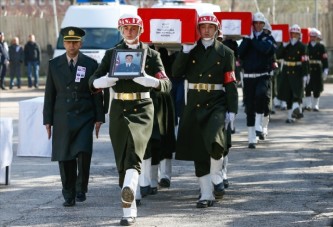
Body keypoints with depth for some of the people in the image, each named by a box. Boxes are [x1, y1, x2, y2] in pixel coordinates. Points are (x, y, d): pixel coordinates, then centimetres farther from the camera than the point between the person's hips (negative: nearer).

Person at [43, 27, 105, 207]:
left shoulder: (91, 65, 4)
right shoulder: (54, 65, 7)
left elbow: (97, 93, 5)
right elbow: (49, 94, 8)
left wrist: (99, 118, 0)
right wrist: (48, 120, 4)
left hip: (84, 118, -1)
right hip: (62, 120, 1)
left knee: (83, 153, -15)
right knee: (65, 158, 0)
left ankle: (81, 188, 6)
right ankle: (69, 195, 10)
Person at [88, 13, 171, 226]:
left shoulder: (151, 54, 6)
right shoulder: (111, 54, 10)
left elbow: (167, 84, -4)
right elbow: (93, 81, 4)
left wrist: (151, 81, -27)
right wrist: (101, 82, -21)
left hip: (142, 108, -2)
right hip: (118, 109, 2)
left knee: (134, 147, -26)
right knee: (122, 158, 2)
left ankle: (128, 191, -47)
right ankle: (129, 208, 9)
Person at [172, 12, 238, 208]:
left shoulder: (225, 52, 4)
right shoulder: (191, 50, 9)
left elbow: (231, 84, 1)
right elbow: (176, 72, -2)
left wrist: (232, 110, -6)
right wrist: (186, 51, -11)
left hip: (216, 103, -3)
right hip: (195, 104, 3)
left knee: (214, 141, -26)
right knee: (198, 149, 4)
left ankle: (217, 178, -1)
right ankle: (207, 195, 11)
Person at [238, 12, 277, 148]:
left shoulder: (268, 38, 7)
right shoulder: (247, 39, 12)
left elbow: (265, 49, -15)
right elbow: (239, 53, -3)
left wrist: (253, 39, -8)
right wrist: (247, 39, -9)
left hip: (263, 76, -2)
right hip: (248, 77, 2)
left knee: (262, 95, -31)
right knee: (249, 108, 0)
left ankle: (261, 126, -20)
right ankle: (252, 139, 5)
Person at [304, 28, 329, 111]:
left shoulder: (321, 47, 3)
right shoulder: (306, 46, 4)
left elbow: (324, 59, 0)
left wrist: (325, 70, -7)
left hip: (317, 69, 0)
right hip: (308, 69, 0)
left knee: (317, 89, 4)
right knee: (307, 88, -3)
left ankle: (315, 105, 13)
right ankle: (308, 104, 2)